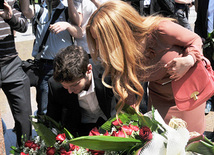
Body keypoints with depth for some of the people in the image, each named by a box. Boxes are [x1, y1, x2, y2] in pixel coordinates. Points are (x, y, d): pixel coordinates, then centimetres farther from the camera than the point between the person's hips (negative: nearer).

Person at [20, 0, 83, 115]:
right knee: (43, 111, 0)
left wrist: (67, 25, -21)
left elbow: (79, 34, -3)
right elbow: (26, 11, -10)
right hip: (44, 66, 0)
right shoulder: (39, 10, 13)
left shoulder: (67, 11, 11)